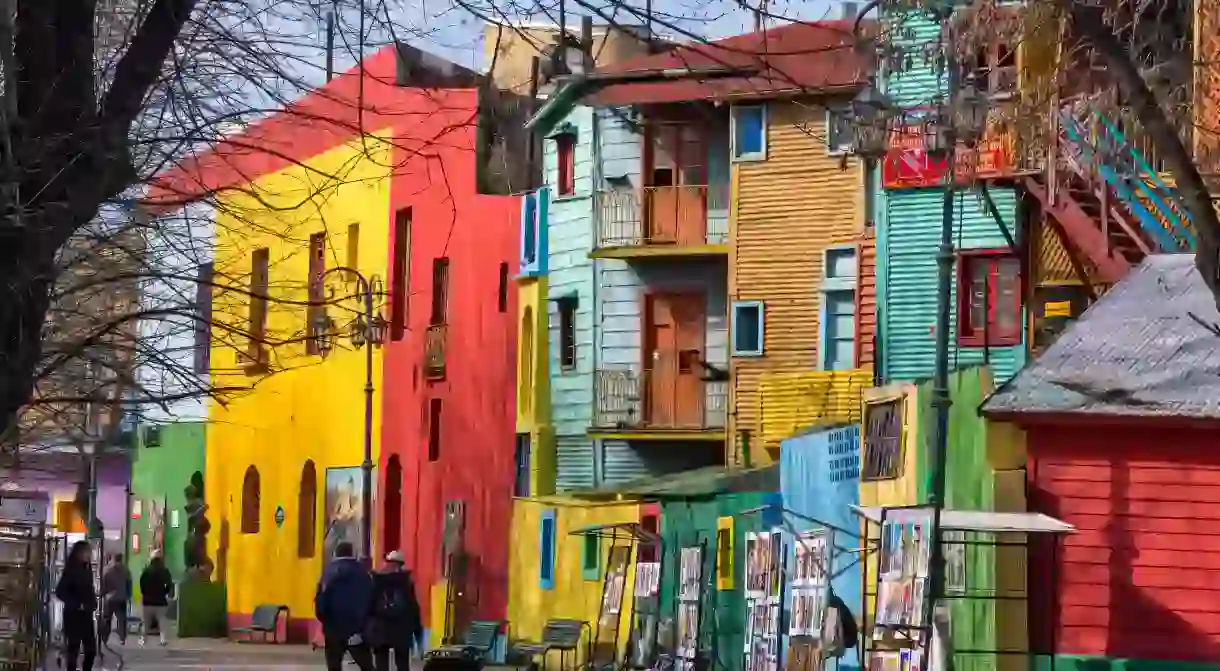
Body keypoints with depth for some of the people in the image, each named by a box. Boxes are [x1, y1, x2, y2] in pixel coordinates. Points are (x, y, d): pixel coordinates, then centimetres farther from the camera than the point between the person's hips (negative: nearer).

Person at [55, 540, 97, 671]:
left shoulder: (87, 569, 9)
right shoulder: (71, 570, -14)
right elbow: (60, 592, -19)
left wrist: (93, 603, 5)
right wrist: (77, 604, -20)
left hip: (86, 614, 7)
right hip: (73, 614, -7)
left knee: (91, 649, 7)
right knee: (74, 647, 0)